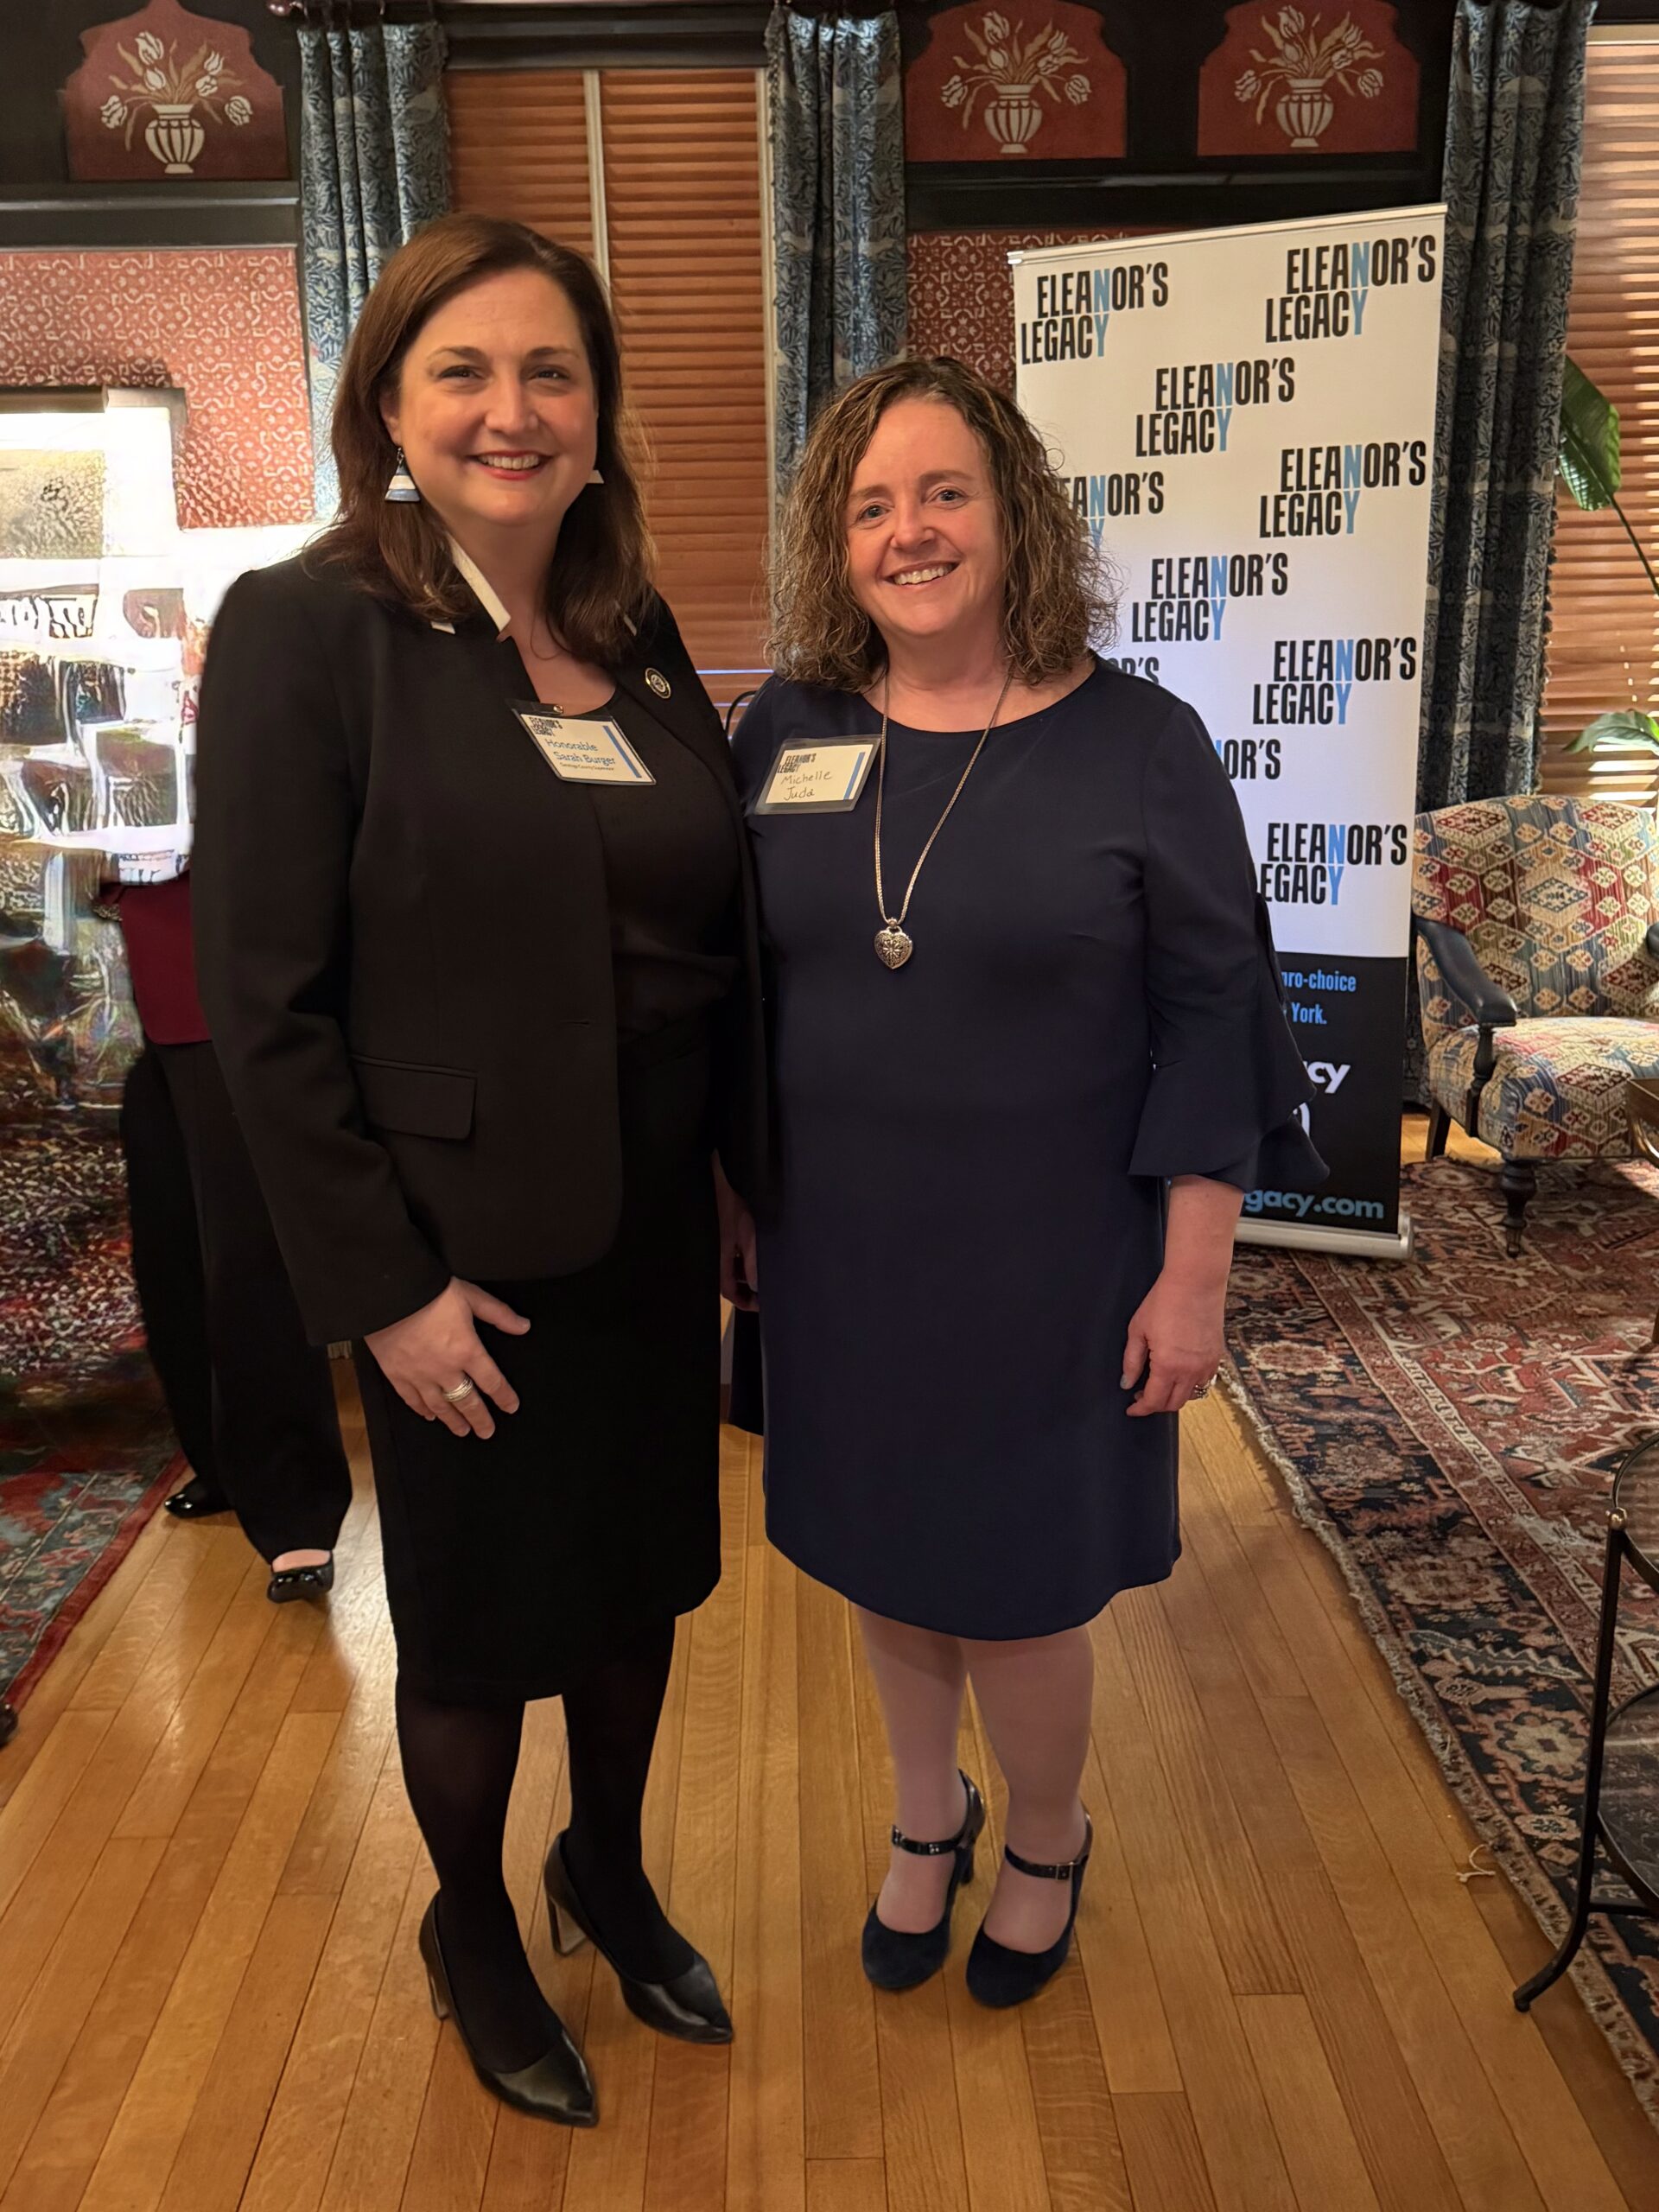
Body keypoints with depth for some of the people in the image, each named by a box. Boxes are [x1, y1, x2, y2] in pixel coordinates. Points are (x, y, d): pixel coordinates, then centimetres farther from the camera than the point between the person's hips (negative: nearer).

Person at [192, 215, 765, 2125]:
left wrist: (770, 1178, 6)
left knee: (636, 1577, 21)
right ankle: (472, 1938, 44)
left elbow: (716, 939, 9)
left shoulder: (637, 637, 5)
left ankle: (609, 1875, 49)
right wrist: (383, 1287, -15)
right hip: (465, 1249, -5)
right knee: (476, 1627, 15)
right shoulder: (306, 629, -12)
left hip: (653, 1227, 6)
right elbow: (264, 1002, -14)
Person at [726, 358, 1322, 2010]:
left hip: (1039, 1261, -3)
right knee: (881, 1543, 18)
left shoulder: (1137, 745, -9)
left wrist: (1192, 1273, -10)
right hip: (841, 1251, 4)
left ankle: (1046, 1843, 42)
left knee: (1015, 1573, 10)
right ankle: (926, 1817, 47)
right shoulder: (785, 732, 0)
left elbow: (1208, 1015, -8)